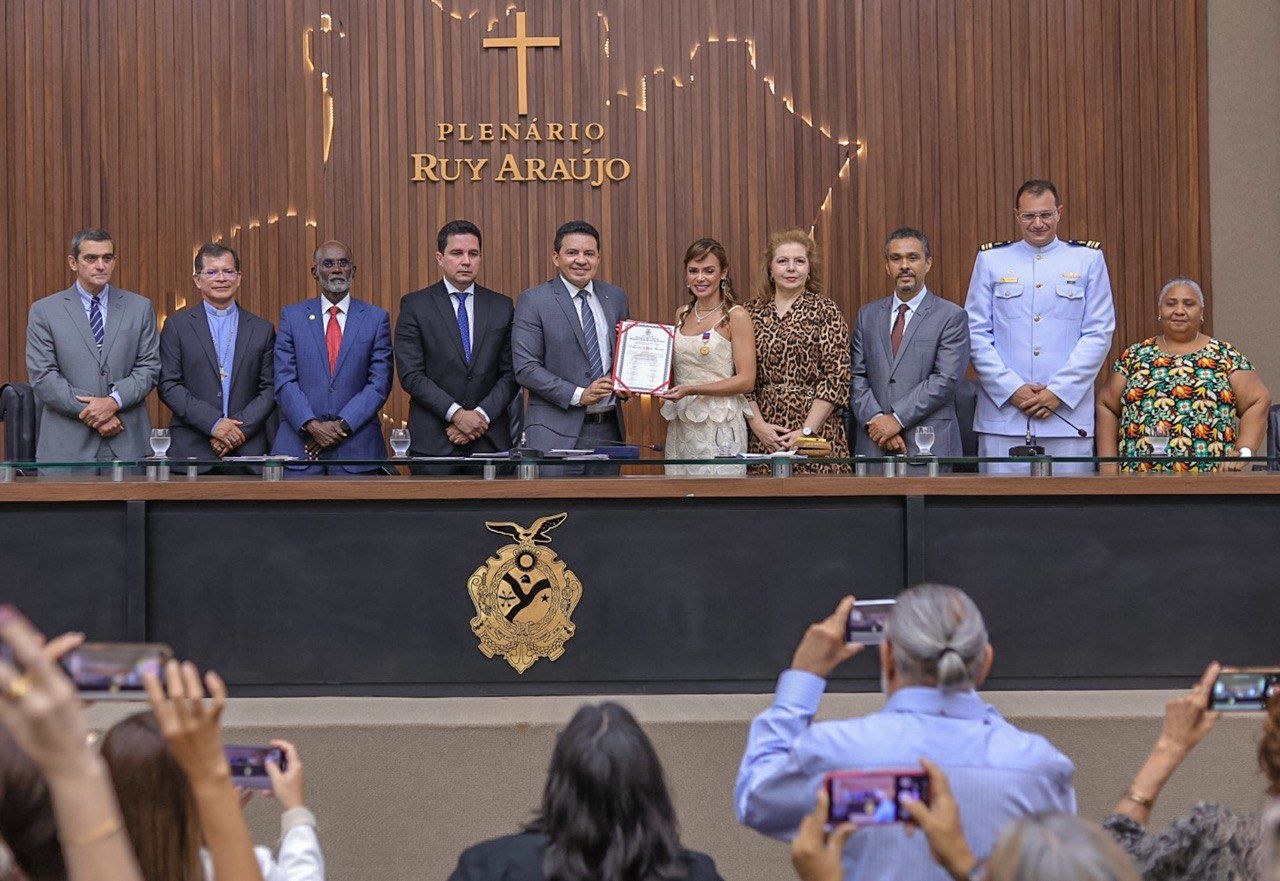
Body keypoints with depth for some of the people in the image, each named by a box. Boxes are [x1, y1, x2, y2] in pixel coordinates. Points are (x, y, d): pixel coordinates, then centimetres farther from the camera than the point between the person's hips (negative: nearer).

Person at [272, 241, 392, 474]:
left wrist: (341, 425, -12)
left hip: (357, 445, 0)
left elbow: (380, 384, -1)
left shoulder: (377, 318, 6)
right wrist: (312, 426, -13)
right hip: (299, 443, 0)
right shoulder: (292, 316, 8)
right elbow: (284, 381, 0)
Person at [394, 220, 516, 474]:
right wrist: (457, 413, -13)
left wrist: (482, 416, -8)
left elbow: (510, 374, 6)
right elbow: (411, 375, -5)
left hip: (490, 441, 2)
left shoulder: (501, 306, 10)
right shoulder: (414, 305, 2)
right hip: (433, 442, -2)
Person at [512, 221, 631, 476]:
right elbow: (525, 368, -9)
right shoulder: (533, 301, -3)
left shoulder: (615, 298, 13)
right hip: (556, 433, -5)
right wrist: (578, 395, -16)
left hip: (609, 430, 5)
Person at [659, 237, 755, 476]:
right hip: (681, 427, 6)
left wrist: (692, 390, -19)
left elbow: (746, 380, -11)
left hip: (721, 428, -6)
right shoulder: (682, 315, 12)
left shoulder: (736, 316, -6)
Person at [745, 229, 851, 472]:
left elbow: (836, 377, -5)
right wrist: (757, 424, -6)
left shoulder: (825, 311, 1)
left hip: (817, 430, -2)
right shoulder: (753, 313, 10)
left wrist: (807, 431, -12)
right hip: (763, 435, 3)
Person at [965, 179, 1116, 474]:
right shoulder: (990, 259, 10)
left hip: (1068, 410, 0)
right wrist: (1011, 389, -7)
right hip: (1001, 412, 0)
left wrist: (1059, 391, -7)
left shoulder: (1088, 259, 9)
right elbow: (976, 332, 5)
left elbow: (1099, 334, 3)